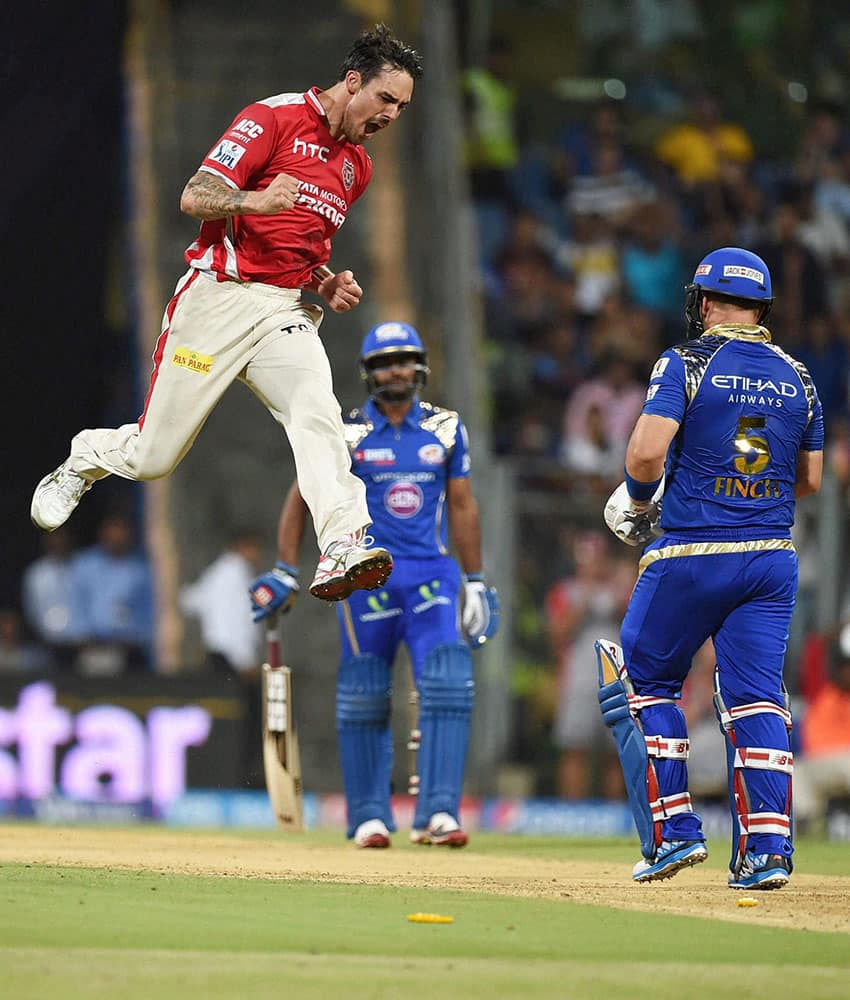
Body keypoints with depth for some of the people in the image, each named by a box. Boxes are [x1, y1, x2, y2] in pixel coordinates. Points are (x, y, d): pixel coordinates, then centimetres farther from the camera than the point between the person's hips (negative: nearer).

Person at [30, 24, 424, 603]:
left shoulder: (358, 165, 18)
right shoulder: (276, 118, -6)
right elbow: (195, 198, -13)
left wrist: (328, 284, 9)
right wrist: (253, 200, -33)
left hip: (285, 314, 5)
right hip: (219, 295, -5)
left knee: (318, 414, -26)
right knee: (153, 457, 1)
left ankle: (343, 553, -42)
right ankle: (83, 460, 36)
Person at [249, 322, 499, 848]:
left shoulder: (446, 429, 8)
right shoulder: (344, 433, 0)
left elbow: (462, 505, 14)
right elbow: (300, 500, 6)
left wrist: (476, 581, 12)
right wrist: (285, 573, 0)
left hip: (432, 573, 1)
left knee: (449, 684, -14)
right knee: (364, 698, 0)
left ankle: (438, 812, -17)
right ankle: (370, 816, 11)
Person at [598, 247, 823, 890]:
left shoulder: (686, 364, -6)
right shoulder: (796, 378, 9)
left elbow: (646, 451, -17)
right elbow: (811, 480, 14)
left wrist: (638, 502, 2)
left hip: (689, 554, -4)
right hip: (772, 557, 4)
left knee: (646, 680, 12)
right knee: (756, 698, 3)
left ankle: (672, 831, 5)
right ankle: (768, 848, -7)